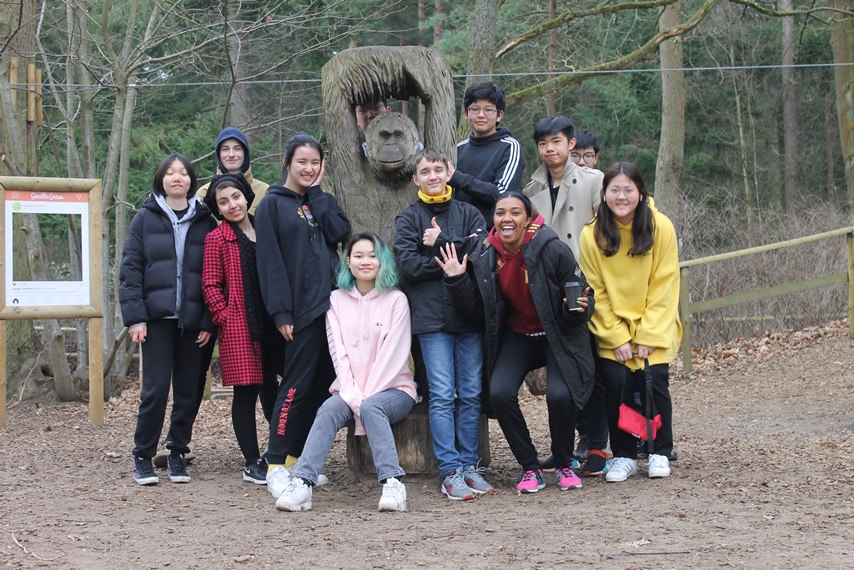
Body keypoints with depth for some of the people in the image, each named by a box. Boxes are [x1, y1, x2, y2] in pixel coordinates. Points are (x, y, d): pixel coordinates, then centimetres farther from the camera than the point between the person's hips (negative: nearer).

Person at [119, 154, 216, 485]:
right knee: (156, 388, -6)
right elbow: (130, 269, 2)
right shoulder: (146, 219, 6)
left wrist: (209, 321, -2)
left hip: (192, 320, 2)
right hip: (157, 318, -2)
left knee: (188, 390, 4)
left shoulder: (204, 221, 9)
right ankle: (143, 457, 5)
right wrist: (135, 317, -7)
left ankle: (178, 454, 16)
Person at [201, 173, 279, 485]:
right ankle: (252, 464, 3)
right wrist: (225, 317, -12)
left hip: (270, 323, 5)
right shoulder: (217, 239, 0)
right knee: (245, 393, -3)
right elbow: (210, 285, -3)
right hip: (238, 327, -5)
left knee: (270, 388, 11)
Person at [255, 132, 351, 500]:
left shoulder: (323, 201, 18)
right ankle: (276, 466, -4)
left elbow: (340, 233, -2)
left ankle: (299, 460, 14)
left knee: (323, 385, 6)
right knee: (296, 386, -8)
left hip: (330, 303, 6)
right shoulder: (273, 204, 1)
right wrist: (280, 312, -13)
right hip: (301, 309, -6)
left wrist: (317, 193, -1)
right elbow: (270, 261, -6)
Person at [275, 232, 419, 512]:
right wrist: (353, 396, -14)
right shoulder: (337, 300, 9)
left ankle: (393, 484, -39)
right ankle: (301, 484, -40)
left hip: (393, 388, -2)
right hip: (349, 390, 2)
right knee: (329, 409, -28)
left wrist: (365, 398, -17)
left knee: (372, 407, -34)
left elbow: (394, 354, -8)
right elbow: (338, 353, 0)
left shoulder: (396, 300, 0)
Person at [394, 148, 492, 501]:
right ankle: (450, 472, -4)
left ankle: (470, 466, 10)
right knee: (442, 395, -6)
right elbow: (409, 265, -7)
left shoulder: (468, 213, 13)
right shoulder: (408, 218, 8)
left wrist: (442, 242, -8)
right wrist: (458, 255, -7)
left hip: (469, 315, 2)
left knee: (471, 393, 3)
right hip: (431, 317, -2)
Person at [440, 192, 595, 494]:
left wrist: (579, 308, -33)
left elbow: (582, 298, -11)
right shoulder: (485, 257, -8)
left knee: (559, 395, -25)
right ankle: (530, 468, -1)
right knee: (500, 392, -21)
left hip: (558, 335, -3)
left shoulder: (553, 251, -20)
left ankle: (564, 465, 4)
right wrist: (457, 280, -14)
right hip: (517, 335, 4)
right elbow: (480, 311, -2)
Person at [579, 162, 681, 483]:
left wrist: (647, 336, -13)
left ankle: (660, 453, 8)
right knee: (616, 383, -13)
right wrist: (618, 338, -11)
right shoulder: (592, 235, -8)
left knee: (653, 382, -13)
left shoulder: (661, 228, -10)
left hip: (655, 329, 0)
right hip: (611, 329, 1)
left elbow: (664, 287, -8)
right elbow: (596, 293, -5)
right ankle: (623, 457, 4)